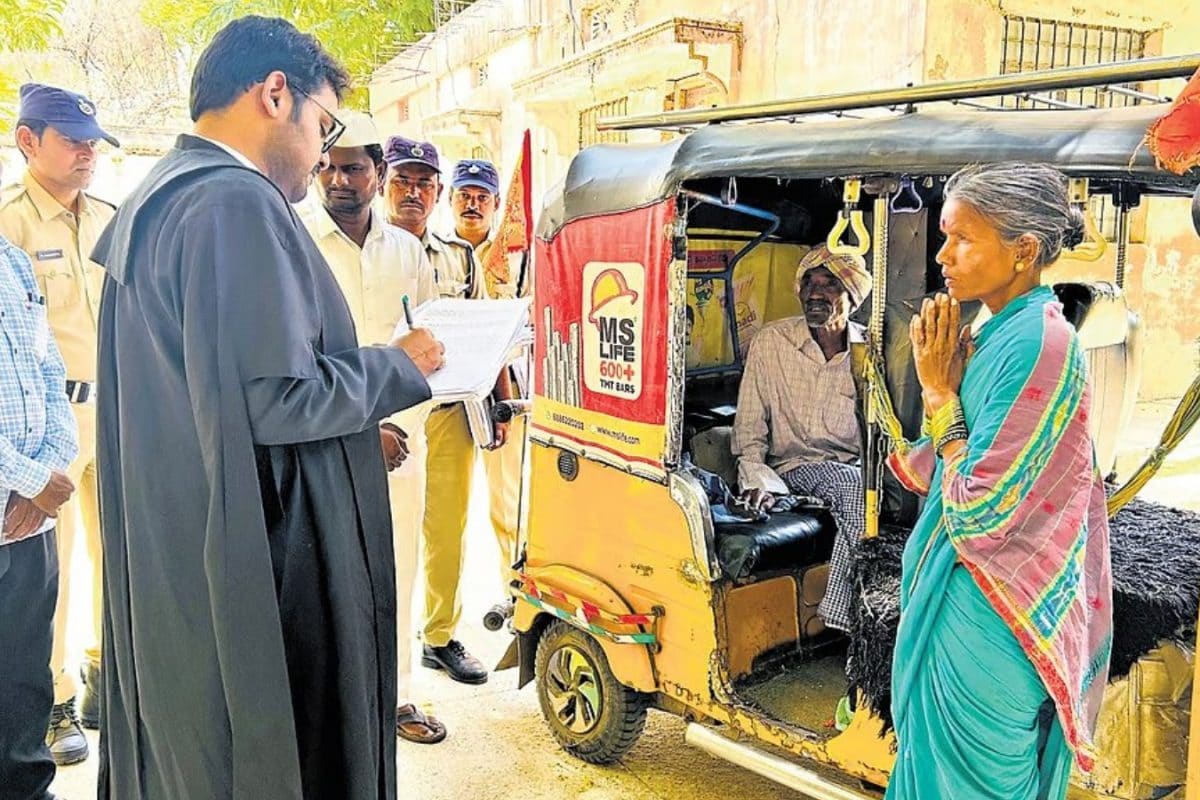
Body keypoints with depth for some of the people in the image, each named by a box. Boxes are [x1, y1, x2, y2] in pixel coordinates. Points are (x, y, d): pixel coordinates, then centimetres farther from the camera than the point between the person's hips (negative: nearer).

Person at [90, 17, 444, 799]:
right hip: (258, 578, -10)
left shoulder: (156, 200, 14)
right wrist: (399, 367, -8)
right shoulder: (237, 201, -18)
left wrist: (362, 434, 19)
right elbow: (274, 399, -24)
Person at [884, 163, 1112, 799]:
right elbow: (937, 477, 8)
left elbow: (977, 512, -23)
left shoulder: (1040, 345, -22)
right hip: (959, 589, 9)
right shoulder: (1001, 331, 6)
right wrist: (942, 383, -5)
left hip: (988, 611, -9)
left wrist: (940, 392, -14)